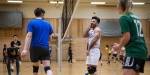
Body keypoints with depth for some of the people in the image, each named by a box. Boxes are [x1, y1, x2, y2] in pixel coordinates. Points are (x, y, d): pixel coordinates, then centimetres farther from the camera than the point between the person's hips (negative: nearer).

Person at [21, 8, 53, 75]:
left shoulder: (31, 22, 1)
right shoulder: (48, 24, 12)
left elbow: (29, 36, -12)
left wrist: (25, 49, -19)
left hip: (35, 47, -1)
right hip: (45, 48, 1)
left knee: (35, 67, 18)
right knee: (47, 68, -10)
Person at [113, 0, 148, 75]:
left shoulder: (123, 18, -7)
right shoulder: (136, 17, 19)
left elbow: (127, 37, -14)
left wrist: (119, 46, 2)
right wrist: (121, 43, 22)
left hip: (134, 51, -9)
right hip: (142, 50, 9)